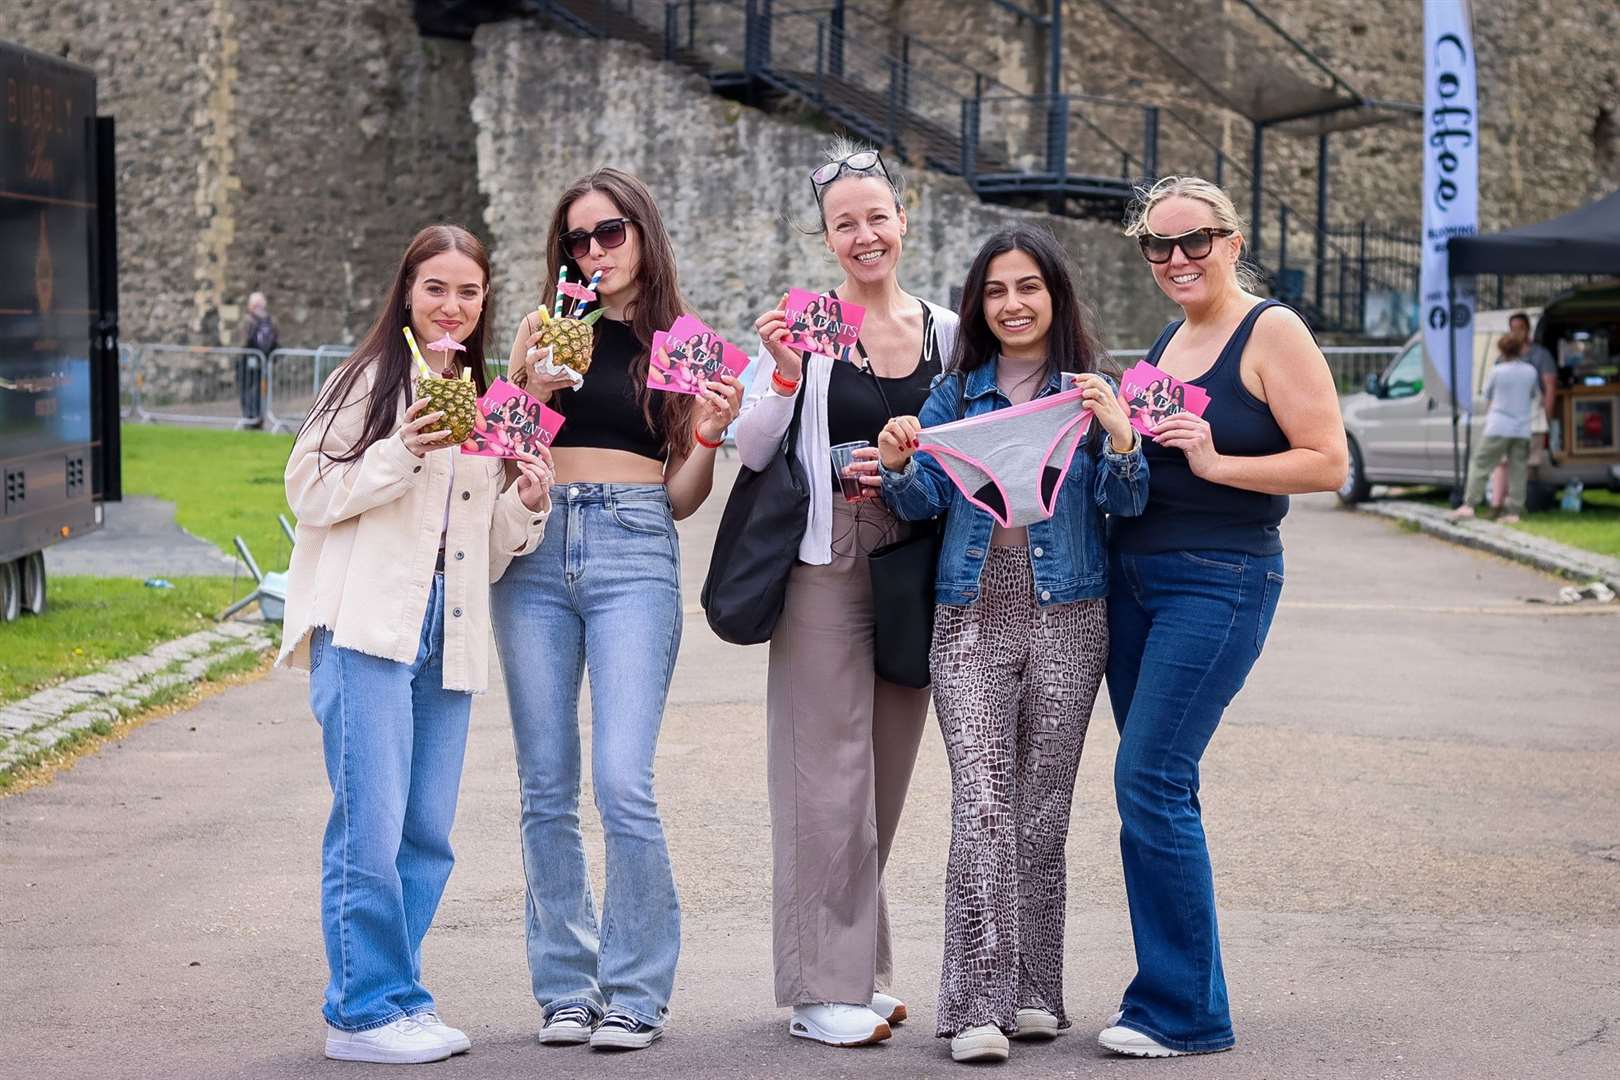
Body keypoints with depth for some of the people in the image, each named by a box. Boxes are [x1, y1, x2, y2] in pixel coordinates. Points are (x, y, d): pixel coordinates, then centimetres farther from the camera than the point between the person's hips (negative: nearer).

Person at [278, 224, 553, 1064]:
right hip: (366, 629, -6)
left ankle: (398, 998, 16)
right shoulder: (371, 379, 2)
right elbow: (308, 491, -6)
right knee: (371, 826, -8)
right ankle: (365, 1011, 0)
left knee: (427, 834, 7)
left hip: (447, 637, 6)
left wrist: (524, 508, 1)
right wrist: (400, 454, -17)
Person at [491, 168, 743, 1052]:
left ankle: (636, 992, 0)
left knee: (622, 783, -12)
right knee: (547, 787, 4)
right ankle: (565, 986, 15)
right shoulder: (545, 330, 11)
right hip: (535, 553, 2)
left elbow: (680, 498, 8)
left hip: (635, 554, -2)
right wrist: (530, 393, -6)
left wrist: (709, 434, -9)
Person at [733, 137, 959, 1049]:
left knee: (885, 777, 11)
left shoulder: (944, 329, 8)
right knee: (828, 775, -4)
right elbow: (752, 452, -5)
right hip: (826, 566, -4)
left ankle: (863, 970, 24)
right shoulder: (803, 322, -3)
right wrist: (783, 371, -20)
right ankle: (822, 988, 3)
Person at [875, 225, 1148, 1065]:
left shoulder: (1091, 390, 6)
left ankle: (1034, 993, 16)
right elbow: (922, 503, 7)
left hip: (1067, 618, 0)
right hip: (972, 617, 0)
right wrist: (898, 465, -13)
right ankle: (978, 1006, -12)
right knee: (981, 806, -11)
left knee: (1043, 810, 6)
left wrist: (1118, 434, -21)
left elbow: (1126, 503, -3)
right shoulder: (957, 393, 11)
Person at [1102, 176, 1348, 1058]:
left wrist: (1218, 461, -21)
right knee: (1155, 787, 8)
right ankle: (1176, 991, 17)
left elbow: (1328, 462, -12)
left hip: (1220, 581, -8)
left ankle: (1184, 1011, -3)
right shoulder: (1167, 341, 15)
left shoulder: (1271, 332, -7)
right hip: (1132, 578, 8)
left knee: (1148, 780, -12)